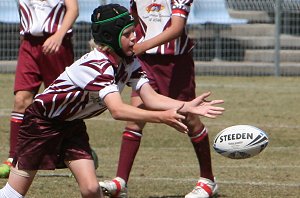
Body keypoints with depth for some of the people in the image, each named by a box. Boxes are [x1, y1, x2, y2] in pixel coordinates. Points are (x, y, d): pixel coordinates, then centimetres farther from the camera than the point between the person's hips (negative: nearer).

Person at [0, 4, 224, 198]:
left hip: (72, 124, 7)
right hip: (42, 120, -7)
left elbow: (151, 97, -12)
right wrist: (162, 117, -49)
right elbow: (117, 110, -43)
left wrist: (187, 107, -26)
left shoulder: (129, 63, -6)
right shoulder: (98, 65, -32)